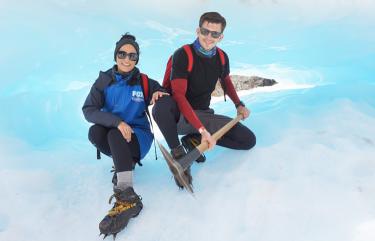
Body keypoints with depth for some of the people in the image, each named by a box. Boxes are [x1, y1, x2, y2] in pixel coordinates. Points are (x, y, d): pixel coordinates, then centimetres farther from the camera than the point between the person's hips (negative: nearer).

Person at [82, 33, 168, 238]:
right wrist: (117, 121, -28)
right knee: (95, 132, -30)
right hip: (112, 136, 2)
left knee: (115, 136, -34)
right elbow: (88, 110, -11)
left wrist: (159, 93, -16)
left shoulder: (144, 82, -1)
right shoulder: (104, 80, -1)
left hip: (139, 136, -2)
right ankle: (127, 162, -9)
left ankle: (127, 197, -42)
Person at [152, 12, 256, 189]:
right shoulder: (183, 55, -17)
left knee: (248, 140, -4)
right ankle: (178, 152, -17)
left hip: (203, 115, 6)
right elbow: (179, 95, -27)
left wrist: (239, 105, 14)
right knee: (162, 107, -41)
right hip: (179, 115, -5)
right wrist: (202, 129, -35)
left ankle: (194, 141, -1)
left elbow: (226, 82, 24)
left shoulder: (222, 57, 1)